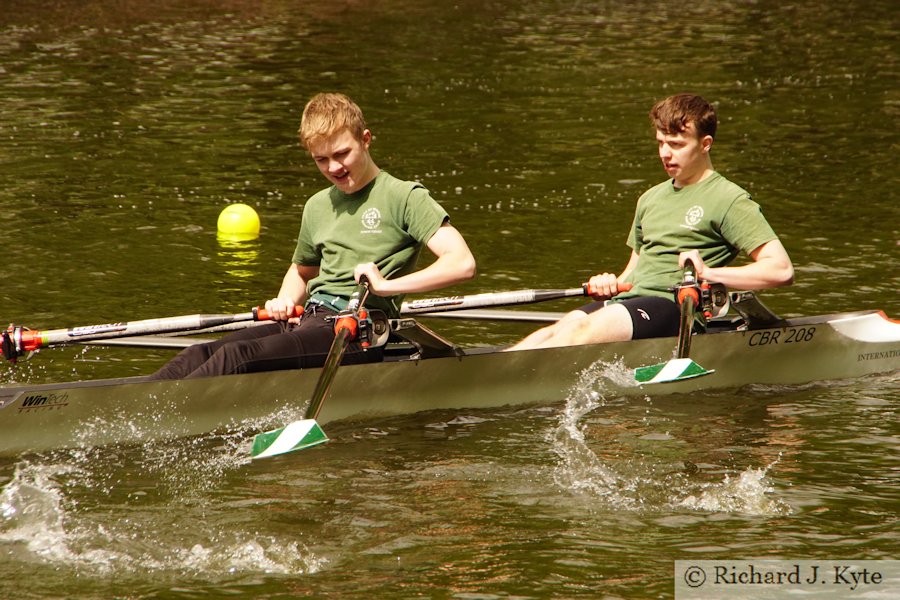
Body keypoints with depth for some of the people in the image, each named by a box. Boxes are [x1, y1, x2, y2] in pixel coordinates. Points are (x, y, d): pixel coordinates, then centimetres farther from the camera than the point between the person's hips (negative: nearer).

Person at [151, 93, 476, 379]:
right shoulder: (318, 207, 20)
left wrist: (387, 286, -19)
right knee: (202, 355, -18)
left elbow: (463, 264, -11)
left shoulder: (404, 197, -1)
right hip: (309, 321, 7)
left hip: (357, 333, -7)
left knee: (237, 357, -29)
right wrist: (285, 302, 14)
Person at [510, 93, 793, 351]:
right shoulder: (651, 199, 24)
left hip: (675, 307, -7)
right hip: (628, 302, 7)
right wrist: (611, 285, 8)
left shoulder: (727, 199, 1)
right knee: (556, 331, -23)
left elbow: (781, 270, -8)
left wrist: (710, 273, -17)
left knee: (585, 329, -32)